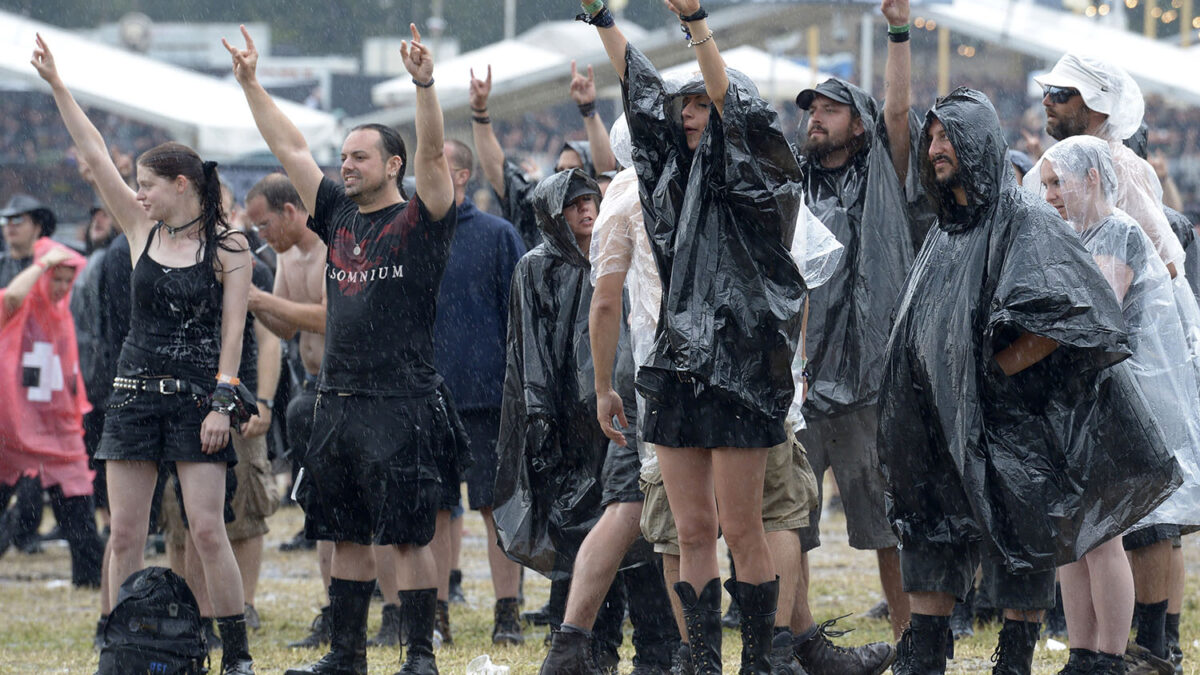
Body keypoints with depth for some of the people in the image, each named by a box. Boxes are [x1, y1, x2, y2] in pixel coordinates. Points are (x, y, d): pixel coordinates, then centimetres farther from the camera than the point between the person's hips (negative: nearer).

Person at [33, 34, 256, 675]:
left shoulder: (228, 247, -3)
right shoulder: (141, 230, 8)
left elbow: (232, 333, -5)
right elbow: (94, 154, 6)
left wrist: (221, 404, -12)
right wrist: (56, 86, 4)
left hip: (197, 397, -4)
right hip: (135, 394, 4)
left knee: (207, 529, -8)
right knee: (125, 532, 1)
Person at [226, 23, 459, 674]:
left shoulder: (419, 220, -2)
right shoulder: (339, 217, 14)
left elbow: (432, 152, -17)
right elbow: (290, 147, 18)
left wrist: (425, 84, -30)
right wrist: (250, 85, 18)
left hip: (402, 403, -7)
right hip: (338, 398, 7)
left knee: (408, 535, -6)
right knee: (345, 533, 10)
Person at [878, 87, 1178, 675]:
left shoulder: (1024, 220, -10)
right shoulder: (946, 230, 15)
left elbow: (1066, 316, -20)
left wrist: (996, 369, -16)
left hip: (1007, 423, -8)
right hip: (943, 420, 8)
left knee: (1016, 539, -2)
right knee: (931, 535, 6)